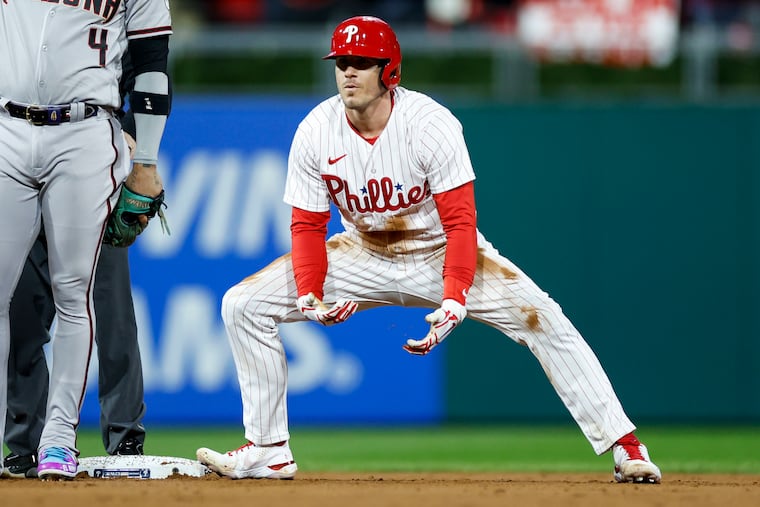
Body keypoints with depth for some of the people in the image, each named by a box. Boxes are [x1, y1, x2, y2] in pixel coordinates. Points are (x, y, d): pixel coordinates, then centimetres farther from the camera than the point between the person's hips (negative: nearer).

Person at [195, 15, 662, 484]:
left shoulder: (432, 125, -25)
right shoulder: (315, 133, -16)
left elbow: (461, 224, -26)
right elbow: (308, 226, -8)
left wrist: (454, 300, -40)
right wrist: (308, 296, -26)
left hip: (439, 253, -3)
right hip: (364, 257, 3)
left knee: (541, 318, -23)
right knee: (244, 305, -9)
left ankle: (623, 444, -16)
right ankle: (268, 451, 1)